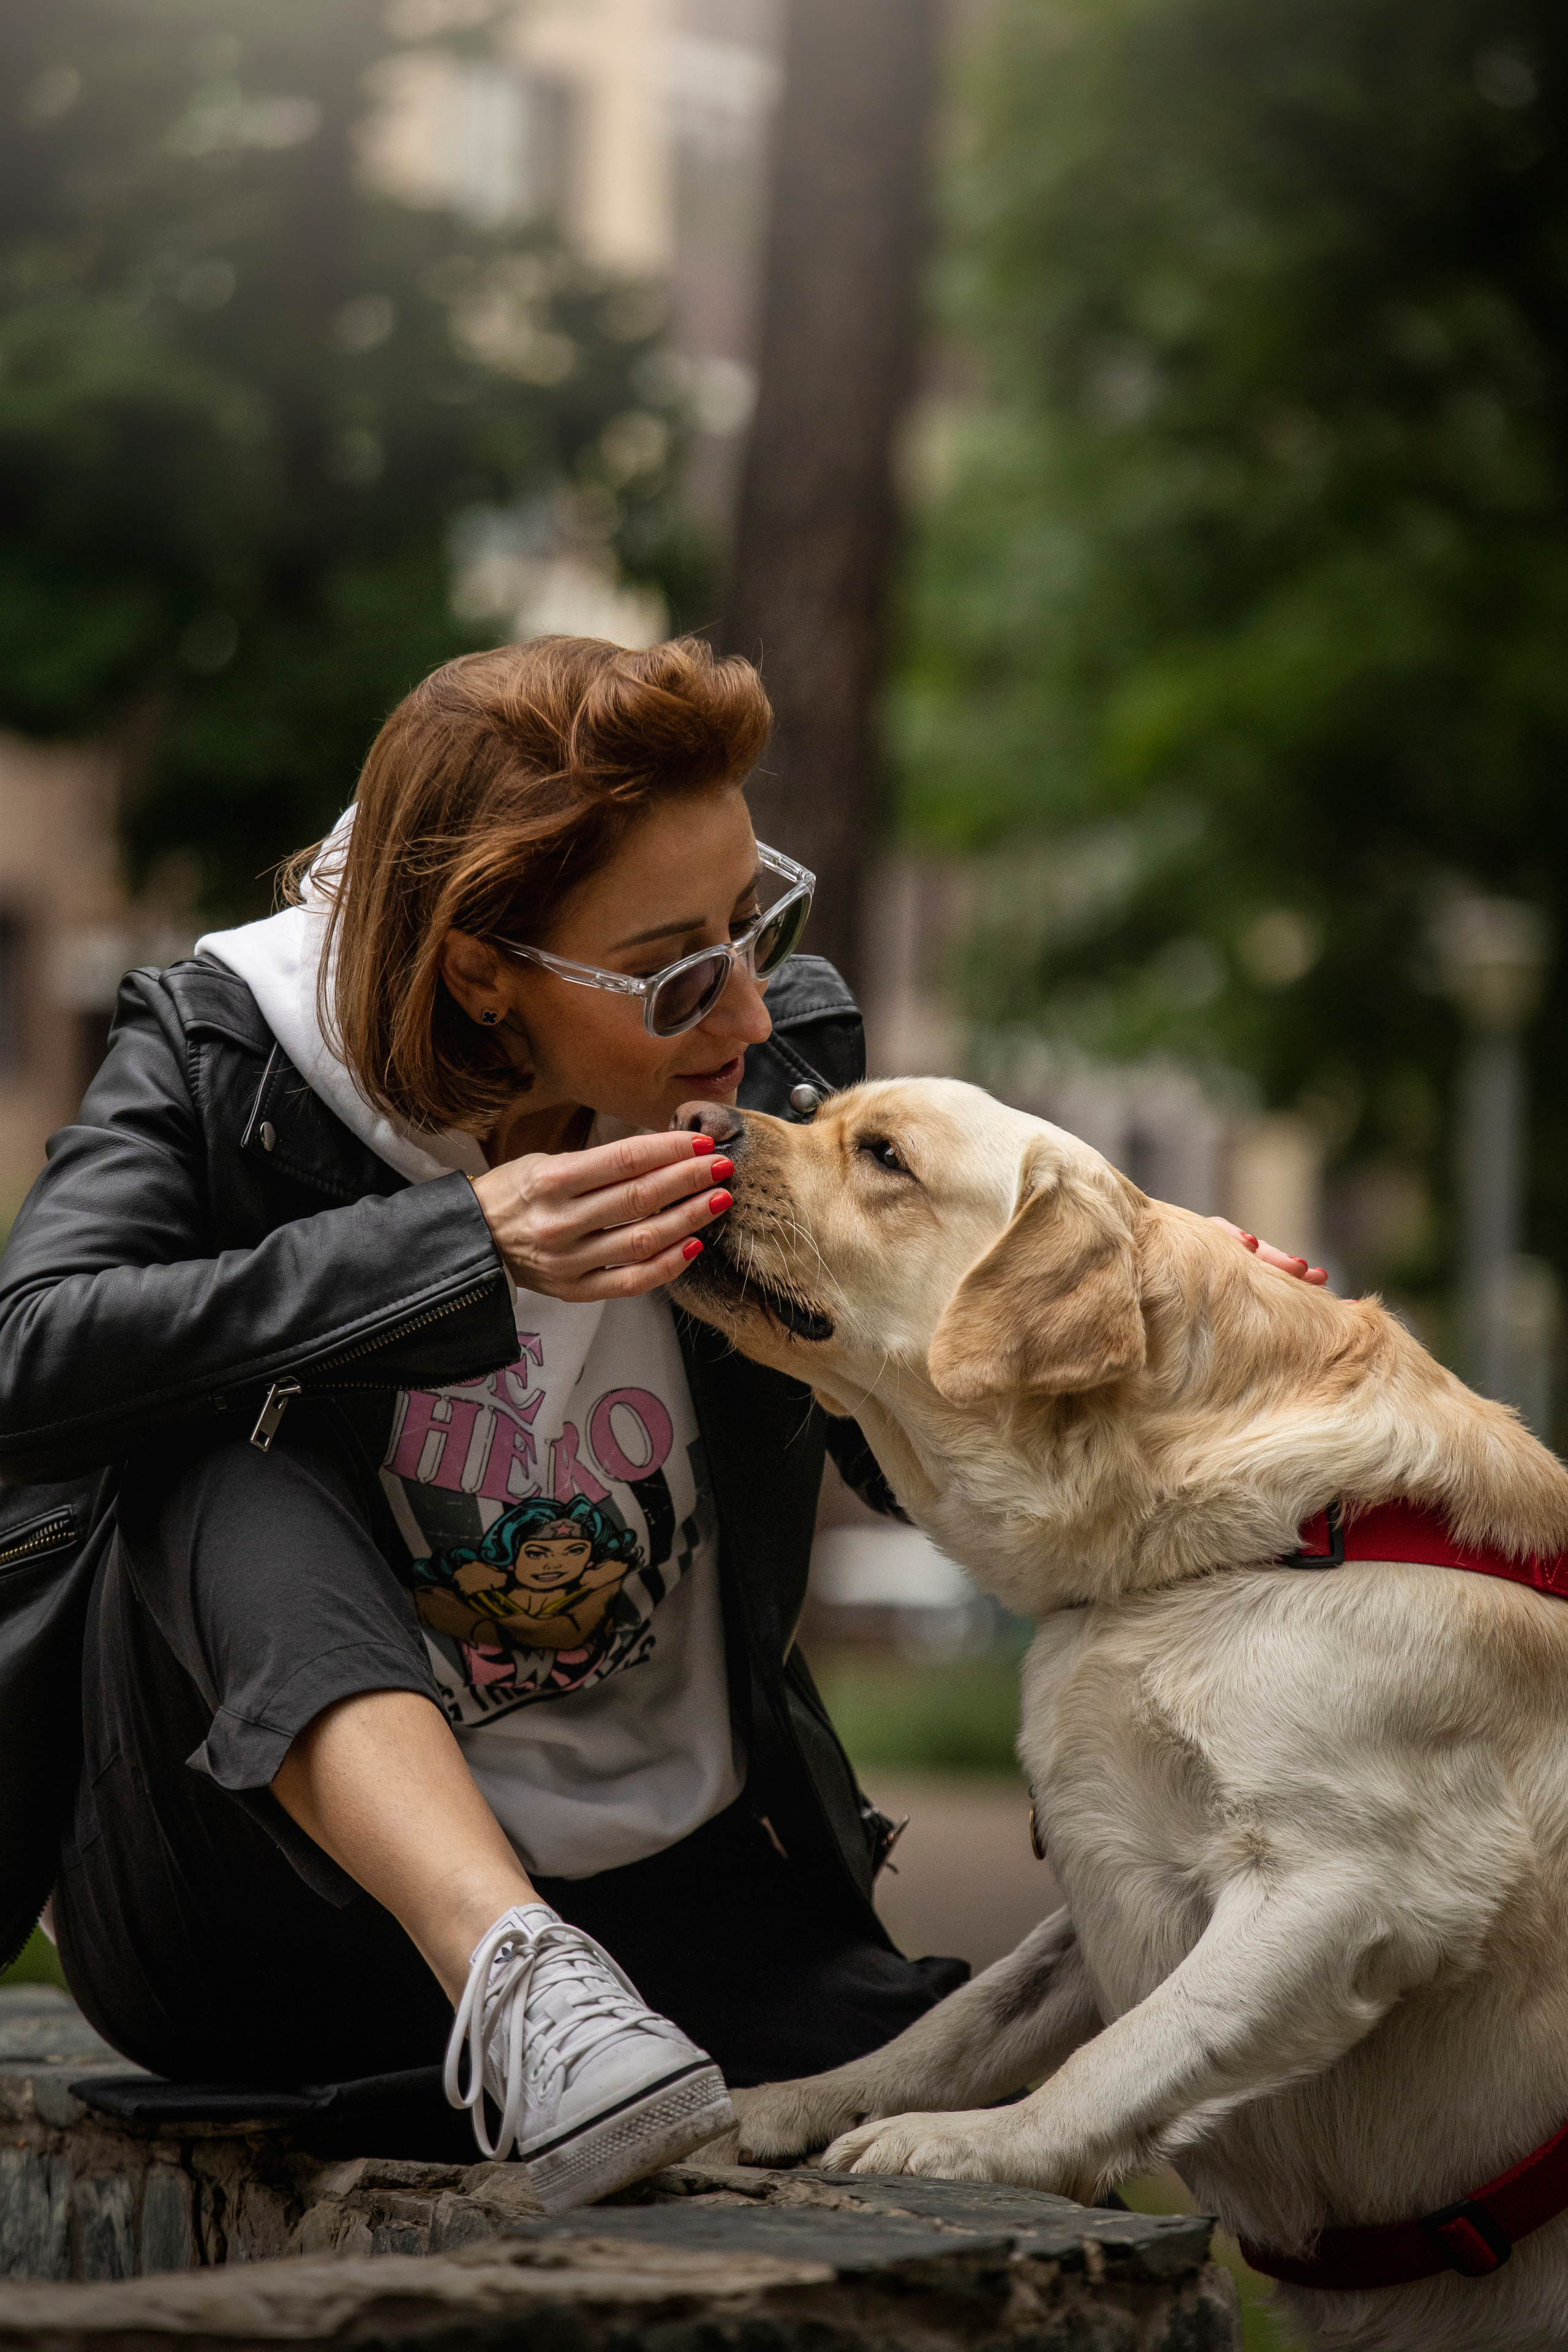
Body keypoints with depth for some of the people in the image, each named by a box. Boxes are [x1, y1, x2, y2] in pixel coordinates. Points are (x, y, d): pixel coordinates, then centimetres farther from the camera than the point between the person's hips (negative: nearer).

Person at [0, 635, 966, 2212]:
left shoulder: (778, 1060, -3)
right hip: (252, 1888, -2)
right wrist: (461, 1251, -32)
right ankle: (509, 1981, -41)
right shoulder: (222, 1056, -10)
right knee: (227, 1462, -30)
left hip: (667, 1890, 3)